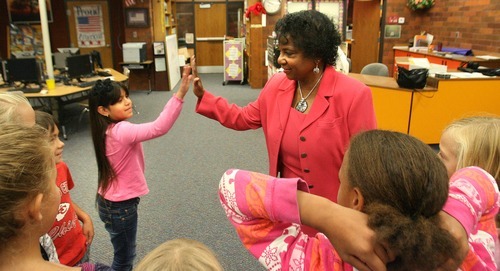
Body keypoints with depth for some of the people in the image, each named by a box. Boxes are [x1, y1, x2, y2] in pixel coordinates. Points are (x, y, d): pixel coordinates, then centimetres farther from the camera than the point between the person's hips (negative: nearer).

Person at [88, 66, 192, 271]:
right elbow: (159, 128, -42)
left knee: (124, 254, 26)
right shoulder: (121, 131, -30)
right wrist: (180, 93, -48)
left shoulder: (109, 130, 0)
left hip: (112, 202, 9)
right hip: (120, 206, -9)